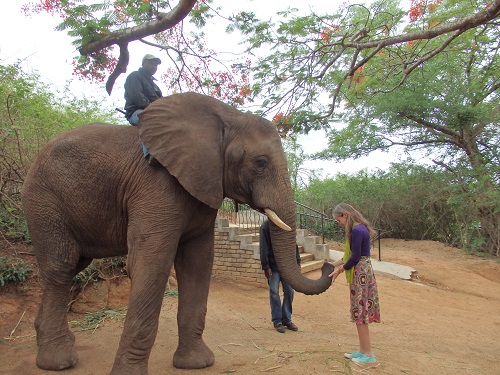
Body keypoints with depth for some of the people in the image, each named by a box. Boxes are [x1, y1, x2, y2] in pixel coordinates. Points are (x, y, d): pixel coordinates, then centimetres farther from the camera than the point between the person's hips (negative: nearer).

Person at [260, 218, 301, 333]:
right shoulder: (266, 225, -6)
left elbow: (294, 245, 12)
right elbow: (263, 247, -9)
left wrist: (297, 262, 6)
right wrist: (265, 266, -14)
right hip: (273, 266, -4)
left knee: (289, 291, 5)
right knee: (274, 293, 1)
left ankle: (287, 319, 20)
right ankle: (277, 321, 13)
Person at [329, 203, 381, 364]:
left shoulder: (357, 230, -19)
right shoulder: (359, 228, 11)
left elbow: (355, 257, -19)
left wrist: (340, 270, -5)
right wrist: (336, 263, 16)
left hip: (361, 275, -10)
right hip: (361, 274, 10)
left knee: (360, 314, 0)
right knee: (359, 314, 14)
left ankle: (368, 354, 10)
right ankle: (363, 350, 24)